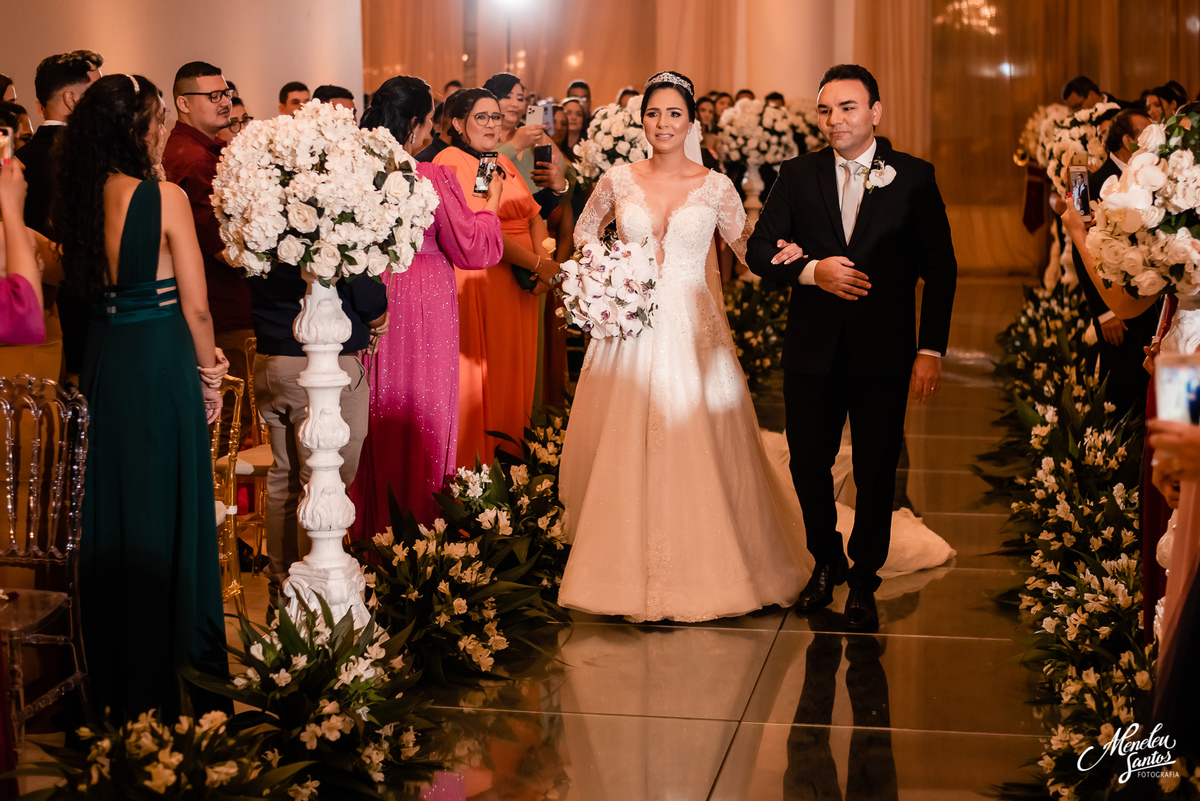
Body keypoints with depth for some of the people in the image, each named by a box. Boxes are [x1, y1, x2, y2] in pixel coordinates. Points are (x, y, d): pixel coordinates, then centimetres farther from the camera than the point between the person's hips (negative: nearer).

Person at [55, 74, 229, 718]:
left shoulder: (84, 197, 1)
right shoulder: (164, 197, -15)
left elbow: (85, 284, 10)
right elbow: (196, 307, -12)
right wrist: (210, 375, 1)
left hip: (105, 361, 6)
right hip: (162, 362, -6)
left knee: (112, 514, 16)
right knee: (167, 517, 5)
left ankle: (114, 675, 29)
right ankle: (164, 680, 14)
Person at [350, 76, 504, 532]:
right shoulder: (434, 179, -18)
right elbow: (473, 249, -9)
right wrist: (491, 204, 5)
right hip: (426, 307, -5)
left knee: (379, 413, 16)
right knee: (424, 414, 8)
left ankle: (376, 525, 25)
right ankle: (423, 524, 16)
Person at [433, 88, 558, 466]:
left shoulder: (504, 164, 18)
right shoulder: (451, 161, -10)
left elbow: (534, 215, 12)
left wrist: (544, 259, -8)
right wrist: (537, 264, -16)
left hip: (521, 285, 8)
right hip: (477, 281, -8)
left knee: (514, 371, 10)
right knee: (481, 373, -3)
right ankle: (475, 461, 5)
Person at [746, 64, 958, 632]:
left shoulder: (914, 177, -1)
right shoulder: (798, 175, 4)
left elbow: (940, 269, -1)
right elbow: (759, 250, 3)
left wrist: (931, 350, -9)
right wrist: (811, 271, -16)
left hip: (884, 352, -2)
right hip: (812, 350, 2)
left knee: (876, 473, 5)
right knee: (808, 464, 10)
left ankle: (864, 581, 25)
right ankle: (826, 561, 35)